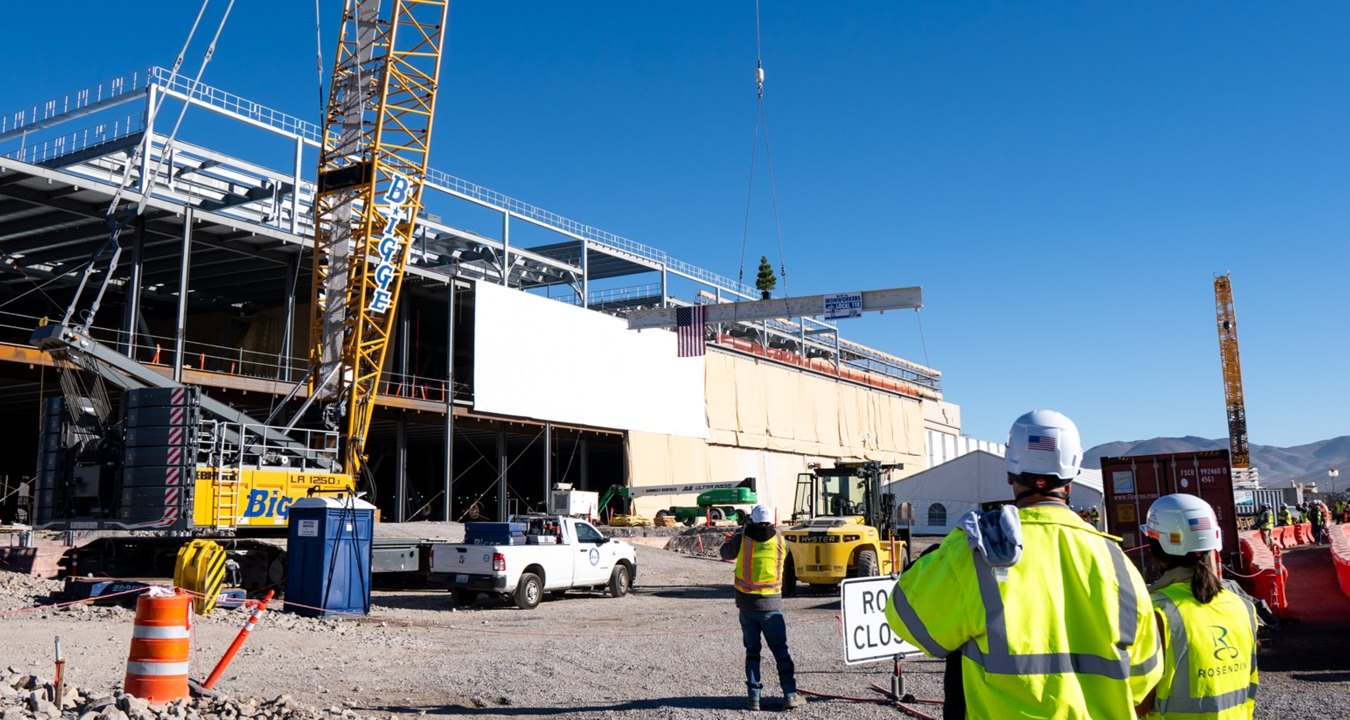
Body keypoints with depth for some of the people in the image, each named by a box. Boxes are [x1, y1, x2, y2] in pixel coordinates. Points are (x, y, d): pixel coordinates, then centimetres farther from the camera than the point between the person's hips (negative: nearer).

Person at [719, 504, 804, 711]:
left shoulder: (742, 538, -7)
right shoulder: (779, 541, -6)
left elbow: (725, 553, 10)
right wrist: (772, 529, 21)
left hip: (746, 603, 1)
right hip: (770, 605, -1)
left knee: (752, 650, 10)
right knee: (781, 650, 6)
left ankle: (753, 697, 7)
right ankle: (790, 695, 2)